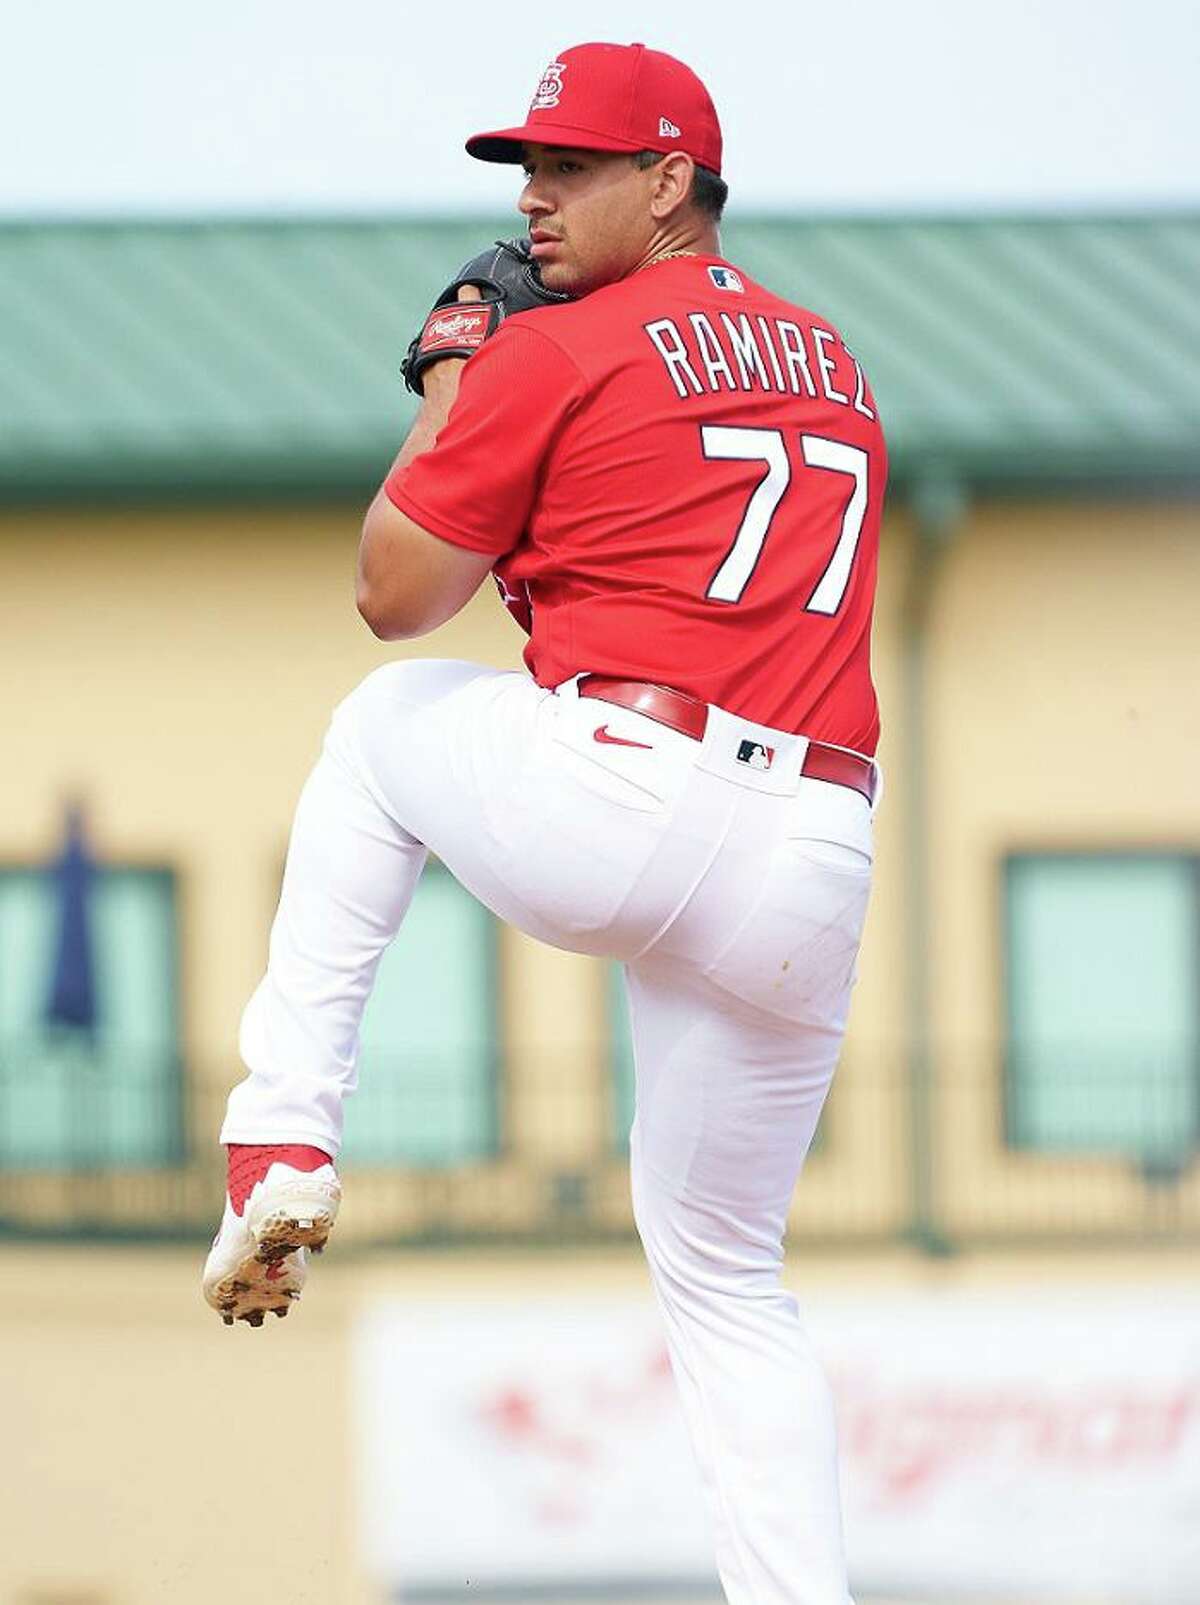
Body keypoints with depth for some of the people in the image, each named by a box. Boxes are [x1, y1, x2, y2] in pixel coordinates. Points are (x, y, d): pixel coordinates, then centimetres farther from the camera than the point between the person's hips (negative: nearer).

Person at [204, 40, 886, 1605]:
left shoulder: (557, 355, 0)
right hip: (810, 878, 5)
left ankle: (286, 1138, 21)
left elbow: (397, 595, 5)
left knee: (386, 715, 28)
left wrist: (446, 400, 20)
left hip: (610, 815, -5)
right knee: (727, 1277, 17)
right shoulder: (833, 371, 21)